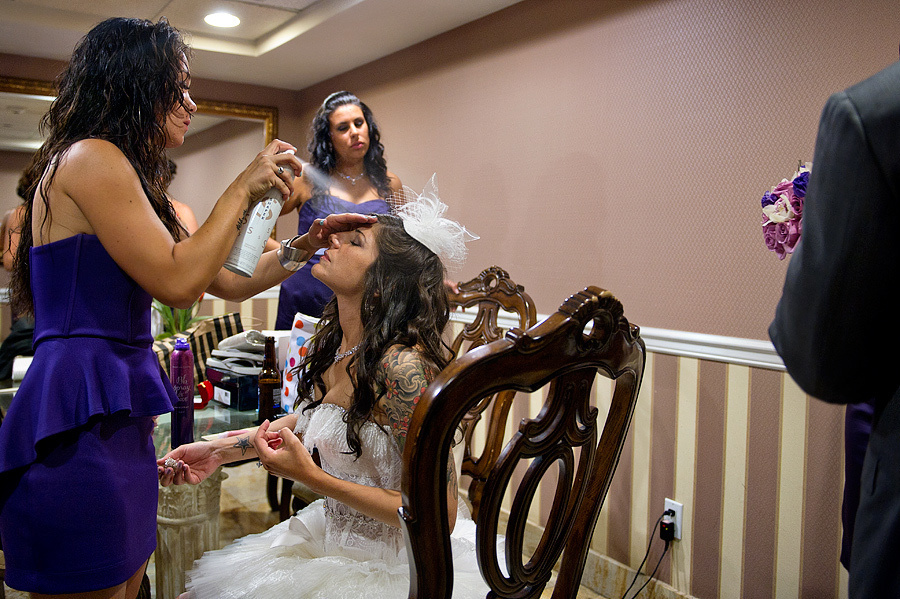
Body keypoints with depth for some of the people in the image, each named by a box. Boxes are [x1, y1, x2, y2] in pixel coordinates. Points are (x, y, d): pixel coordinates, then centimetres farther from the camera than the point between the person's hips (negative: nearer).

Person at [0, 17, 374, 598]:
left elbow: (231, 282, 19)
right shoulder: (91, 158, -10)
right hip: (79, 425, -9)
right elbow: (178, 281, -17)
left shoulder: (137, 184, 19)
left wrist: (304, 246, 8)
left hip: (121, 420, 10)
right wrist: (243, 189, -8)